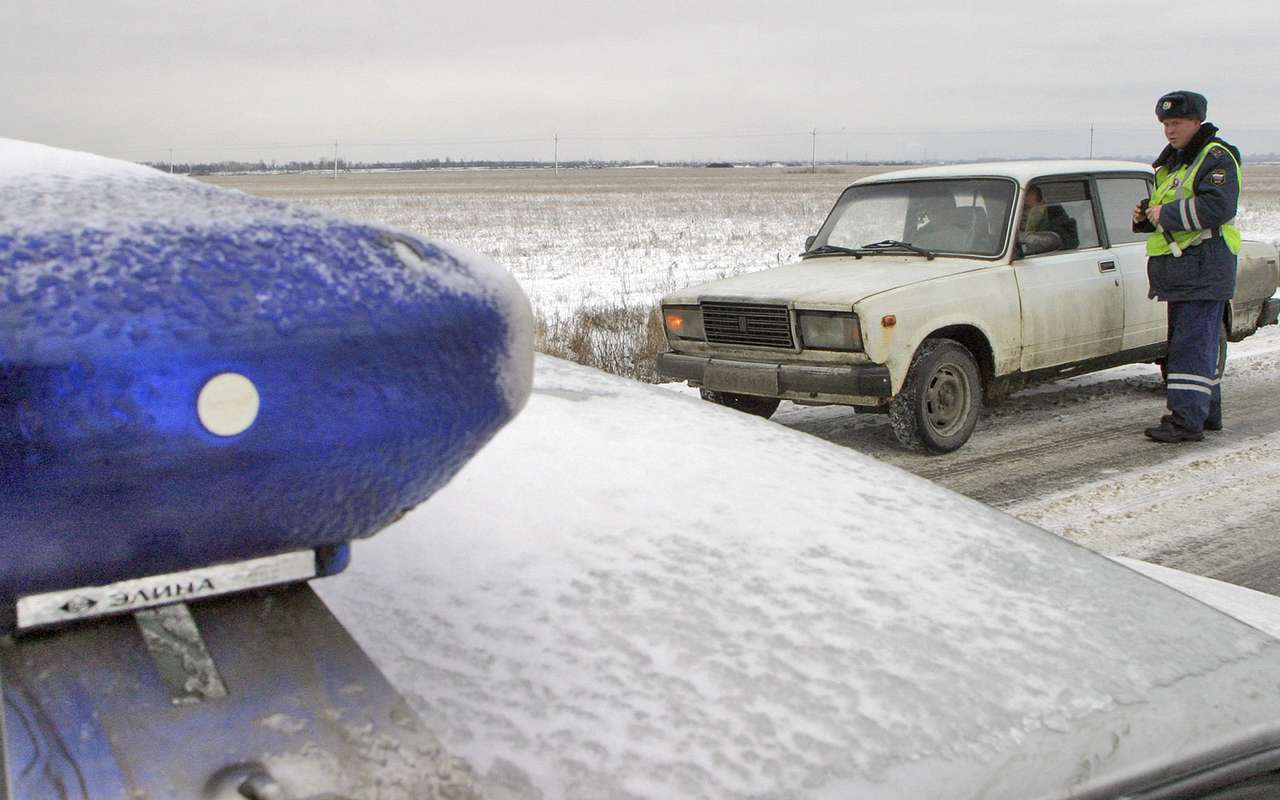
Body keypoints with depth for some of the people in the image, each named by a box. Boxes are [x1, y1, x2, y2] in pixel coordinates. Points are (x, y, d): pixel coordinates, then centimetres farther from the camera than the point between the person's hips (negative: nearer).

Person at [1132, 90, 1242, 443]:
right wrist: (1145, 216, 7)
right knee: (1199, 343, 15)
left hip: (1205, 268, -10)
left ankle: (1187, 420, -13)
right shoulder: (1175, 160, 21)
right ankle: (1207, 412, 24)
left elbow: (1217, 208, -24)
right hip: (1180, 268, 10)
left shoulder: (1216, 158, -9)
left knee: (1192, 345, -12)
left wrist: (1166, 214, -18)